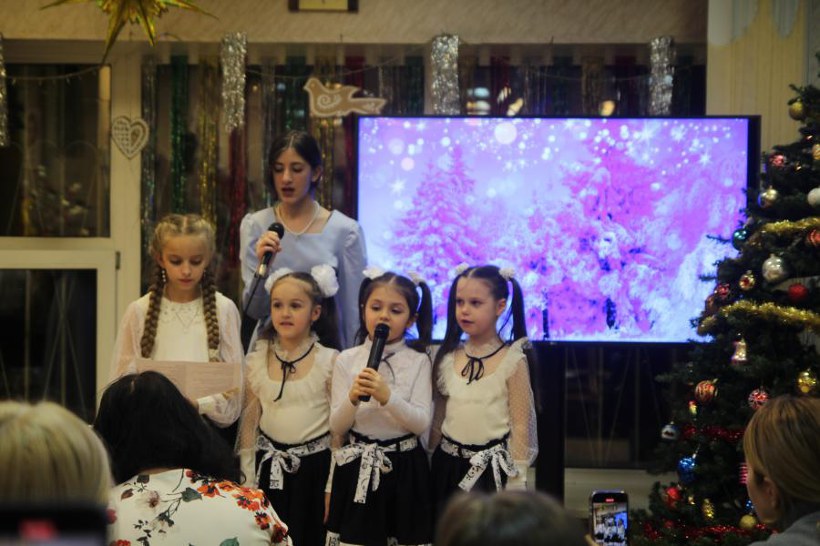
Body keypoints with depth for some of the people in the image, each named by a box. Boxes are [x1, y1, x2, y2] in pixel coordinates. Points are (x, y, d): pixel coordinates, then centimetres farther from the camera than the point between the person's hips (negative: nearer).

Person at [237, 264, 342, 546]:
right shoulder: (257, 359, 1)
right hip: (269, 466, 2)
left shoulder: (330, 361, -6)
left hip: (314, 466, -2)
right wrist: (247, 478, 6)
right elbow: (249, 420, 7)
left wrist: (333, 485, -4)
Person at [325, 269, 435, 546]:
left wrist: (387, 396, -24)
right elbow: (337, 426, -1)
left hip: (404, 465, -1)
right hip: (358, 465, 1)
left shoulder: (418, 361, -2)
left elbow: (422, 423, -10)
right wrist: (352, 399, -21)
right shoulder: (347, 360, 1)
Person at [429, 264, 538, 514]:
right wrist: (430, 463, 12)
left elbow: (521, 425, -7)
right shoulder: (448, 358, 4)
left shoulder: (513, 360, -8)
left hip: (492, 467, -4)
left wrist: (516, 482, -7)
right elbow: (438, 418, 12)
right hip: (448, 465, 4)